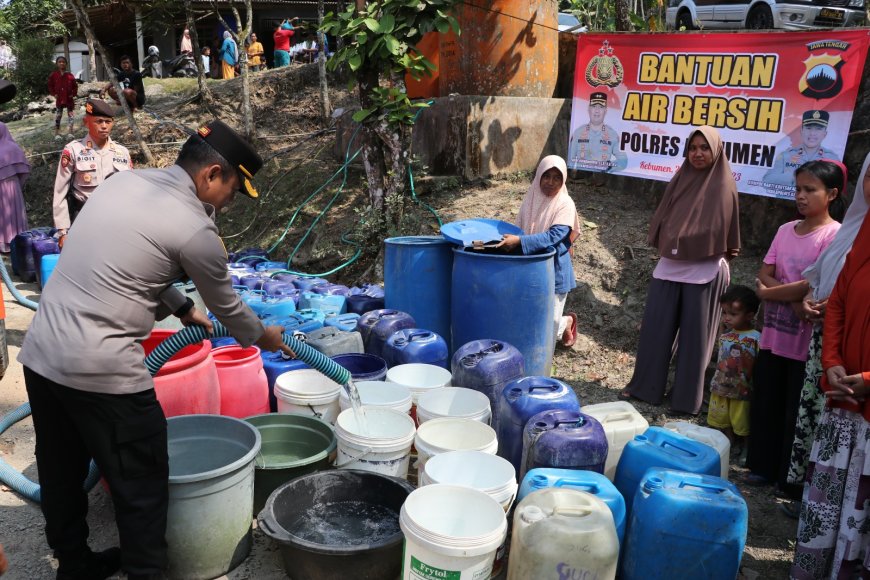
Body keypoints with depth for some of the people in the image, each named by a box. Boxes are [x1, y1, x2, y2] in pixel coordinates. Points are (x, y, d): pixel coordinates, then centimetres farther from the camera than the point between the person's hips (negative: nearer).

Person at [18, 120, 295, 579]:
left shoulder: (124, 180, 9)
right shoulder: (195, 229, -12)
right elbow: (226, 306, 3)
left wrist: (181, 307, 28)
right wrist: (262, 337, 21)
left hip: (39, 353, 9)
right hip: (102, 370, -9)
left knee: (62, 474, 22)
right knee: (141, 486, 7)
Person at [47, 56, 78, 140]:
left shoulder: (69, 75, -1)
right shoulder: (53, 75, 0)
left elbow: (75, 86, 5)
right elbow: (50, 86, 7)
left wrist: (73, 94, -6)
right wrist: (54, 94, -4)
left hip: (69, 99, 0)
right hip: (59, 99, 0)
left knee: (71, 115, 3)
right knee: (58, 116, 3)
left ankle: (70, 132, 12)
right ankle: (57, 133, 9)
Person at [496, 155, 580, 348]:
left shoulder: (565, 204, -13)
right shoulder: (531, 198, 2)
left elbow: (553, 236, -25)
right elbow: (519, 230, 12)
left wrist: (519, 241, -35)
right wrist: (509, 240, -8)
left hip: (554, 271, -5)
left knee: (548, 327, -1)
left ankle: (568, 322, 35)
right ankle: (561, 324, 36)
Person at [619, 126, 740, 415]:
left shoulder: (724, 185, -4)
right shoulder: (680, 180, 10)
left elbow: (723, 230, -5)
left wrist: (685, 246, -8)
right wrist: (667, 245, -1)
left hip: (704, 272, -4)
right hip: (668, 267, 5)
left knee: (694, 334, 3)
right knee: (655, 328, 6)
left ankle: (687, 398, 14)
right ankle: (644, 386, 19)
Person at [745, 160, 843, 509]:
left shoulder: (835, 235, -11)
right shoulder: (786, 230, 8)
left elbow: (814, 287, -19)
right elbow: (763, 276, 5)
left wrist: (770, 291, -7)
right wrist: (796, 297, -11)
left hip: (806, 342, -6)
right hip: (773, 335, 6)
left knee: (797, 414, 3)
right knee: (765, 405, 14)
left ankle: (795, 488, 16)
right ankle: (763, 469, 30)